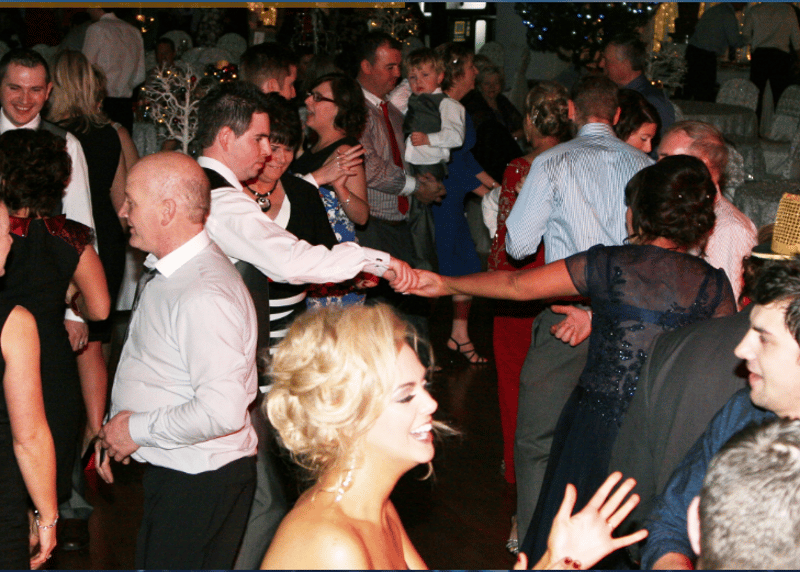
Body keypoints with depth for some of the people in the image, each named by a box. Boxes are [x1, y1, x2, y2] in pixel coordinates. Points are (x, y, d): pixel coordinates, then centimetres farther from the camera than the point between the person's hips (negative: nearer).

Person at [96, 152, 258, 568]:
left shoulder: (204, 295, -26)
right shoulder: (163, 273, 8)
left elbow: (222, 412, -31)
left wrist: (137, 431, -18)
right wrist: (115, 430, 9)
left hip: (201, 483, -10)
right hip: (168, 471, 10)